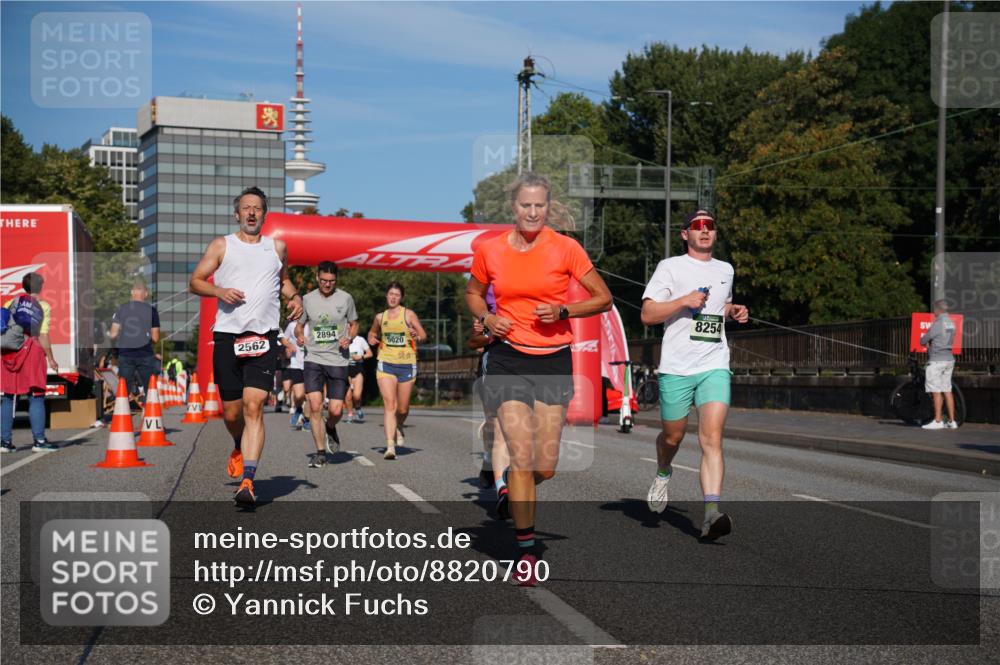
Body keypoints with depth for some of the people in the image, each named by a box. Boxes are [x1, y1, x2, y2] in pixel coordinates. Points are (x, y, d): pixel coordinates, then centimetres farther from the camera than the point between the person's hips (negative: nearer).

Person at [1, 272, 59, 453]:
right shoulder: (43, 306, -1)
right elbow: (43, 336, -6)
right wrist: (51, 358, 2)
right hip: (32, 350, -4)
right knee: (36, 397, 1)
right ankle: (39, 440, -2)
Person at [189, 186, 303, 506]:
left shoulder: (277, 247, 14)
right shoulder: (222, 245, 8)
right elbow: (195, 282, 8)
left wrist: (294, 296, 10)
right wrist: (219, 291, -11)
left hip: (263, 338, 0)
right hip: (227, 335, 0)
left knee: (254, 407, -14)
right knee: (231, 412, 7)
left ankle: (248, 481, -18)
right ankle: (240, 448, 41)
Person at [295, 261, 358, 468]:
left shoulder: (345, 298, 2)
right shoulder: (308, 299, 5)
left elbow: (354, 324, 14)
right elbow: (299, 325, 17)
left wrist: (348, 338, -7)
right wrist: (299, 335, -6)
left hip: (338, 360, -1)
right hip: (313, 359, 1)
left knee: (336, 410, -5)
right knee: (315, 406, -11)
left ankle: (330, 429, 32)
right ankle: (320, 452, 0)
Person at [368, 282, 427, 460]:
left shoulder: (409, 314, 0)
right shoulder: (380, 317, 9)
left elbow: (424, 335, -2)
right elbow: (372, 332, 26)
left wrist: (417, 337, -25)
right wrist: (372, 338, 4)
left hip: (407, 365, 0)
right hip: (386, 364, 1)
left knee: (403, 409, 9)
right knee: (389, 405, -13)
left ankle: (399, 429, 43)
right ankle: (390, 446, -18)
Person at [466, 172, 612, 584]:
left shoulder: (565, 248, -4)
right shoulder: (490, 251, 1)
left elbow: (603, 298, 2)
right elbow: (473, 294, 18)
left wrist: (561, 311, -13)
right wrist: (486, 318, -3)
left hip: (554, 361, 0)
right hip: (508, 360, 0)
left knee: (545, 467, 0)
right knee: (522, 457, -10)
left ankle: (516, 493, 36)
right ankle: (526, 549, 1)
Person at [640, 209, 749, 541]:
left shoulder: (726, 270, 16)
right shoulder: (670, 267, 1)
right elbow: (647, 314, -6)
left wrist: (734, 311, 13)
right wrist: (684, 301, -17)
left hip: (714, 367, 2)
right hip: (676, 367, -2)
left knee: (712, 438, -14)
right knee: (673, 435, 10)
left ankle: (712, 513, -22)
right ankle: (662, 475, 44)